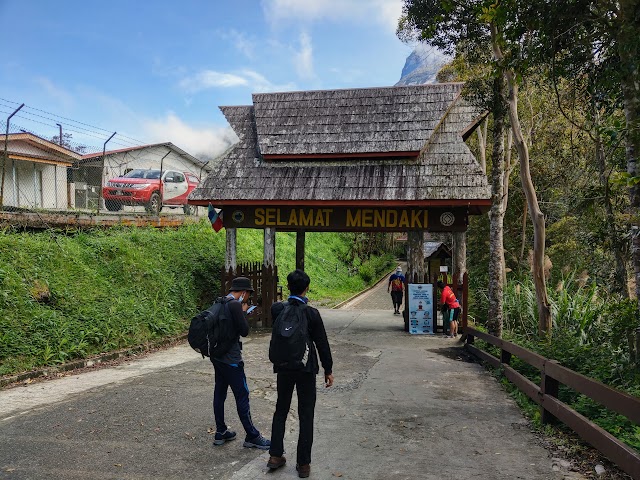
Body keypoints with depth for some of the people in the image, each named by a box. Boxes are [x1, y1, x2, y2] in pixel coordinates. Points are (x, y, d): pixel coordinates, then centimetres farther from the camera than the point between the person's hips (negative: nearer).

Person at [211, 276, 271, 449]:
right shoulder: (235, 305, -18)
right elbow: (244, 331, -17)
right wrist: (244, 311, -5)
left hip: (218, 356, 10)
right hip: (231, 359, -10)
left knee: (219, 393, 15)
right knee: (242, 396, -1)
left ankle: (220, 432, 26)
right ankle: (252, 437, 7)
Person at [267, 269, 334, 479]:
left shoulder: (276, 309, -8)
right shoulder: (311, 313, -15)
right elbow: (322, 343, -9)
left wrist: (298, 302, 7)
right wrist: (328, 370, 2)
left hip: (283, 367, 3)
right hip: (306, 368, -2)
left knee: (281, 410, 19)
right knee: (306, 415, 7)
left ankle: (275, 456, 23)